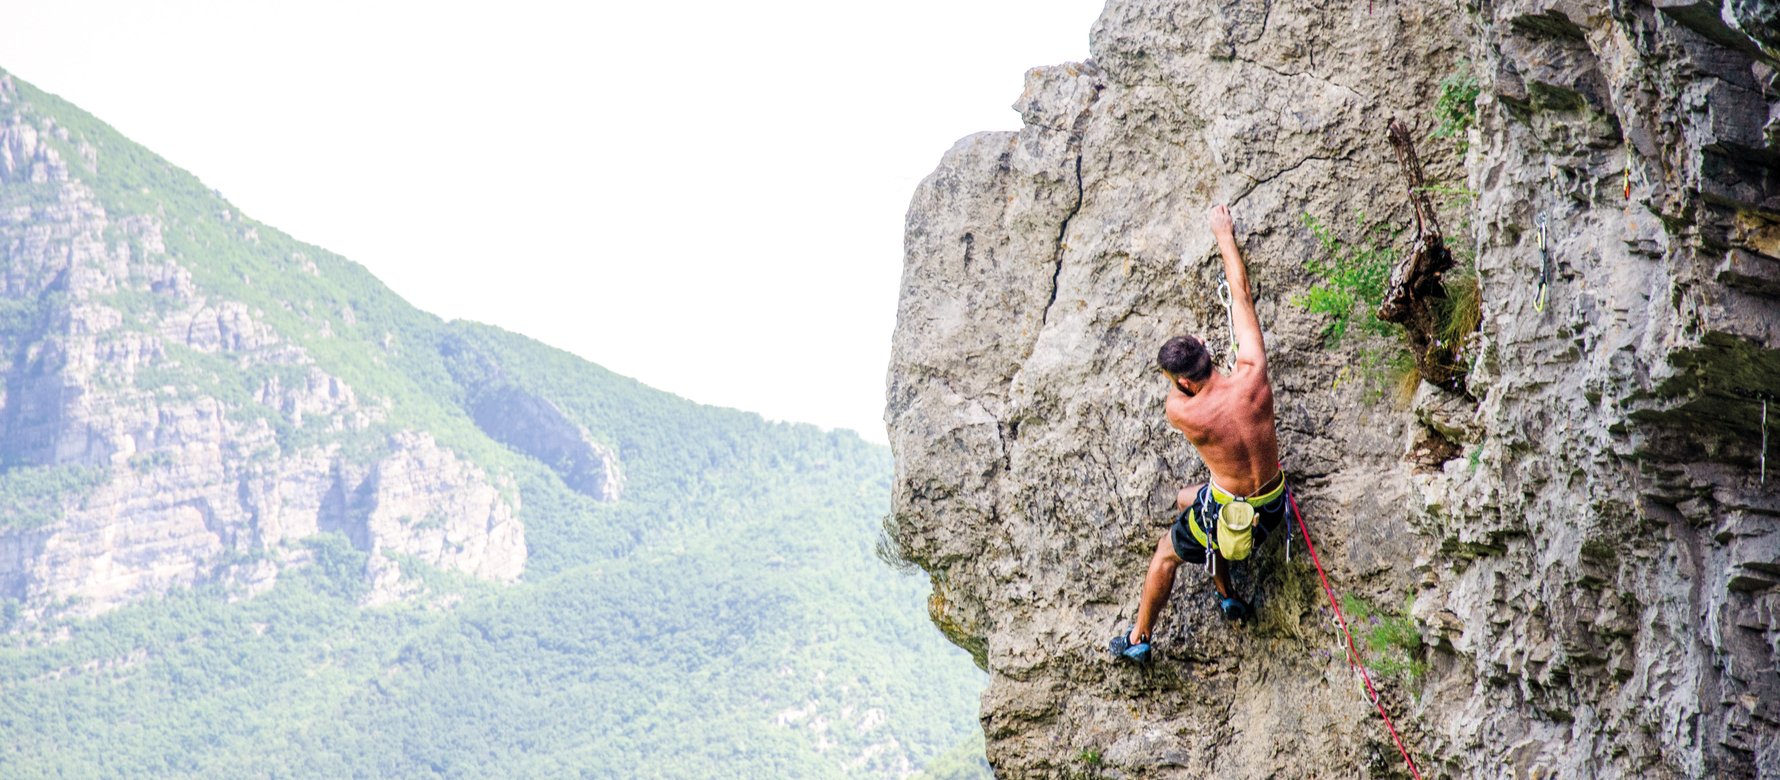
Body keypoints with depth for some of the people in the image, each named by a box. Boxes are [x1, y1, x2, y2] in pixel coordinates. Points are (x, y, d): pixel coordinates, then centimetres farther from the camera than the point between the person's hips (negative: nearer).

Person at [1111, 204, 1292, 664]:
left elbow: (1178, 394, 2)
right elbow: (1242, 296, -5)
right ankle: (1228, 598, 41)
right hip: (1275, 504, 5)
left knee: (1167, 553, 24)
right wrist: (1226, 238, 4)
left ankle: (1139, 639, 42)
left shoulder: (1182, 413, -27)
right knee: (1186, 502, 33)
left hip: (1230, 513, -5)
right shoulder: (1252, 376, -17)